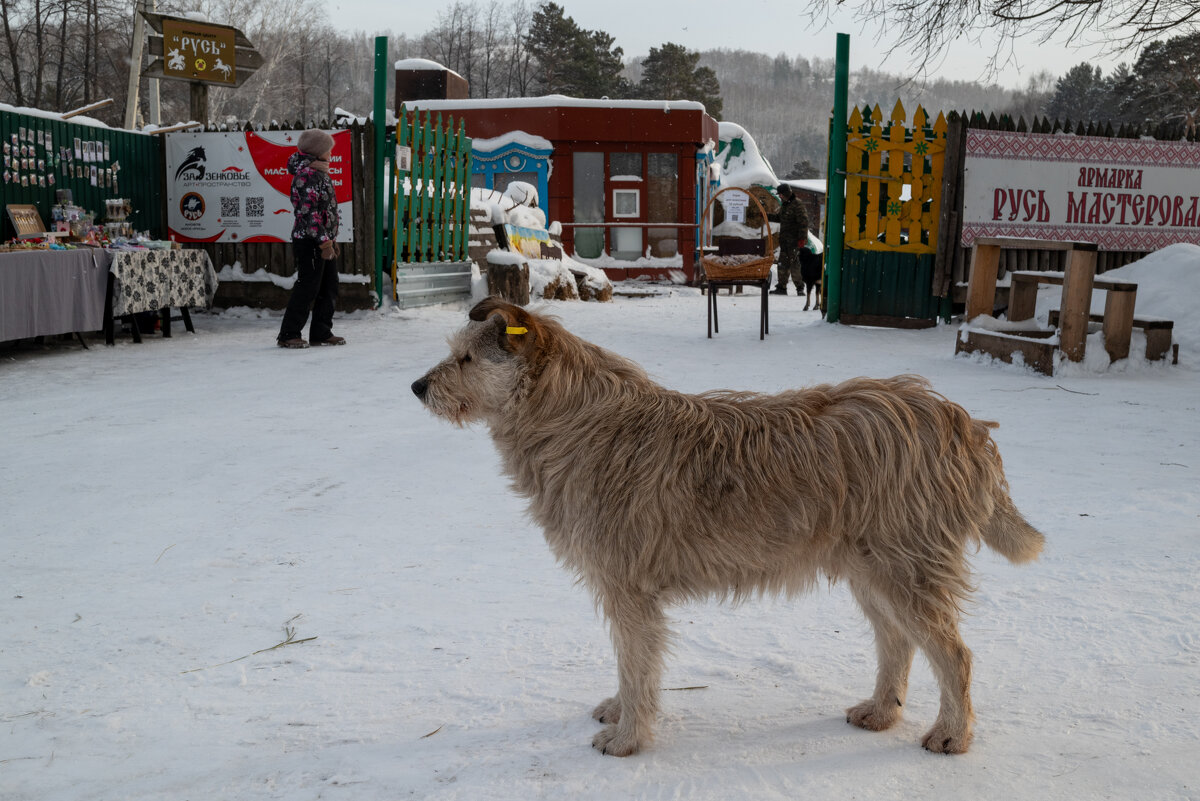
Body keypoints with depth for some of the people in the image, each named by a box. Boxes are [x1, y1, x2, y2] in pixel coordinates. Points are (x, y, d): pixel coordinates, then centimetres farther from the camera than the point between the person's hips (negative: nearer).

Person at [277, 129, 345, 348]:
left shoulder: (318, 172, 17)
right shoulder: (307, 174, -15)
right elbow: (309, 211, -22)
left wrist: (331, 238, 23)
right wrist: (324, 242, -24)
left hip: (323, 240, 10)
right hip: (310, 240, -10)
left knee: (329, 287, 11)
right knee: (308, 286, -8)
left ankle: (321, 332, 18)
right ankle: (289, 334, -2)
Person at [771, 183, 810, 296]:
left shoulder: (797, 204, -13)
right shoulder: (784, 204, 16)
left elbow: (804, 222, -16)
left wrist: (802, 238, -20)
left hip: (795, 240, -9)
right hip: (785, 240, 9)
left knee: (794, 263, -8)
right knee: (783, 263, 9)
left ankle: (800, 288, -1)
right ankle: (781, 287, 14)